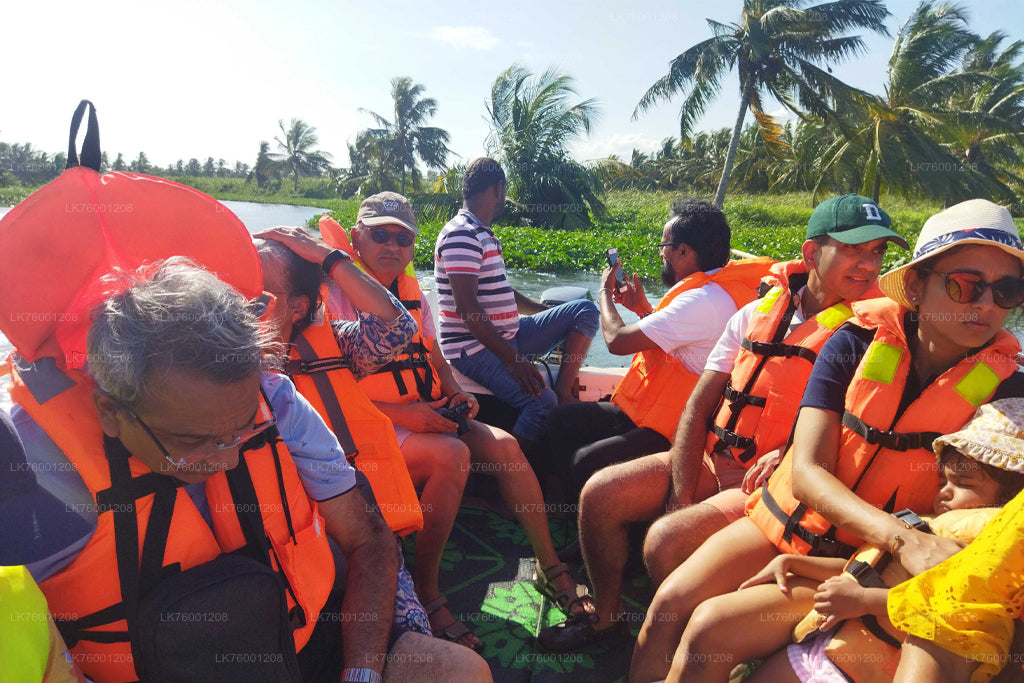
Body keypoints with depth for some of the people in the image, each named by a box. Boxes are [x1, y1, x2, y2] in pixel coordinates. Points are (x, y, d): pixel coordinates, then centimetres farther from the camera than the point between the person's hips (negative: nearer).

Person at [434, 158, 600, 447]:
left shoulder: (484, 235, 19)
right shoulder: (462, 235, -14)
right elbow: (466, 307, -23)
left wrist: (549, 313, 22)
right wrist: (512, 359, -25)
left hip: (507, 338, 10)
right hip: (474, 348, -10)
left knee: (585, 310, 3)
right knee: (542, 402, -31)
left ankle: (563, 392, -7)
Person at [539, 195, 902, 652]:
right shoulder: (756, 314, 6)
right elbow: (698, 407, 3)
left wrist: (789, 453, -23)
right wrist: (682, 495, -6)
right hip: (712, 460, 5)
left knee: (666, 541, -26)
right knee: (600, 494, -8)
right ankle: (605, 615, 14)